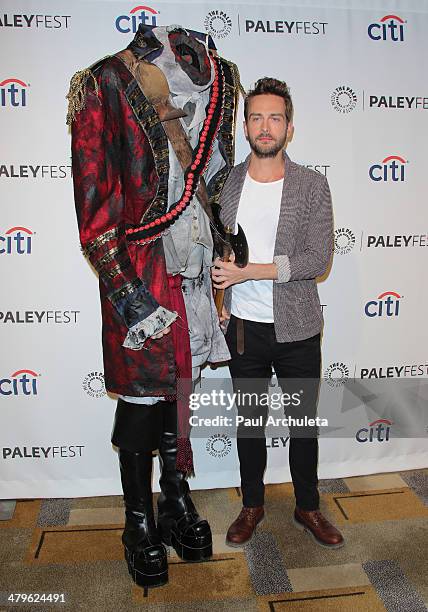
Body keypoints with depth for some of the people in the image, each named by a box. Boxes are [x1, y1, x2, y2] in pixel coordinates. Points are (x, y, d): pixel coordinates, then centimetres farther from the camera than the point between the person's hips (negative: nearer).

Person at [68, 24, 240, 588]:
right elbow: (93, 205, -14)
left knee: (179, 395, 17)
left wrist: (224, 260, 15)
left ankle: (177, 502, 38)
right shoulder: (105, 88, -12)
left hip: (197, 273, 5)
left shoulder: (220, 79, 4)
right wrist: (124, 290, -17)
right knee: (141, 403, 6)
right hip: (141, 278, -5)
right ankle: (140, 524, 28)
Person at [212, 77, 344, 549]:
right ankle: (252, 505, 37)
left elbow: (318, 260, -14)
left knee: (303, 421, 13)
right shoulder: (226, 182, 2)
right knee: (250, 419, 16)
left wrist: (248, 271, -19)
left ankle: (307, 508, 36)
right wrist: (219, 302, -2)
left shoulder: (313, 186, -5)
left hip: (296, 329, -1)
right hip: (242, 326, 2)